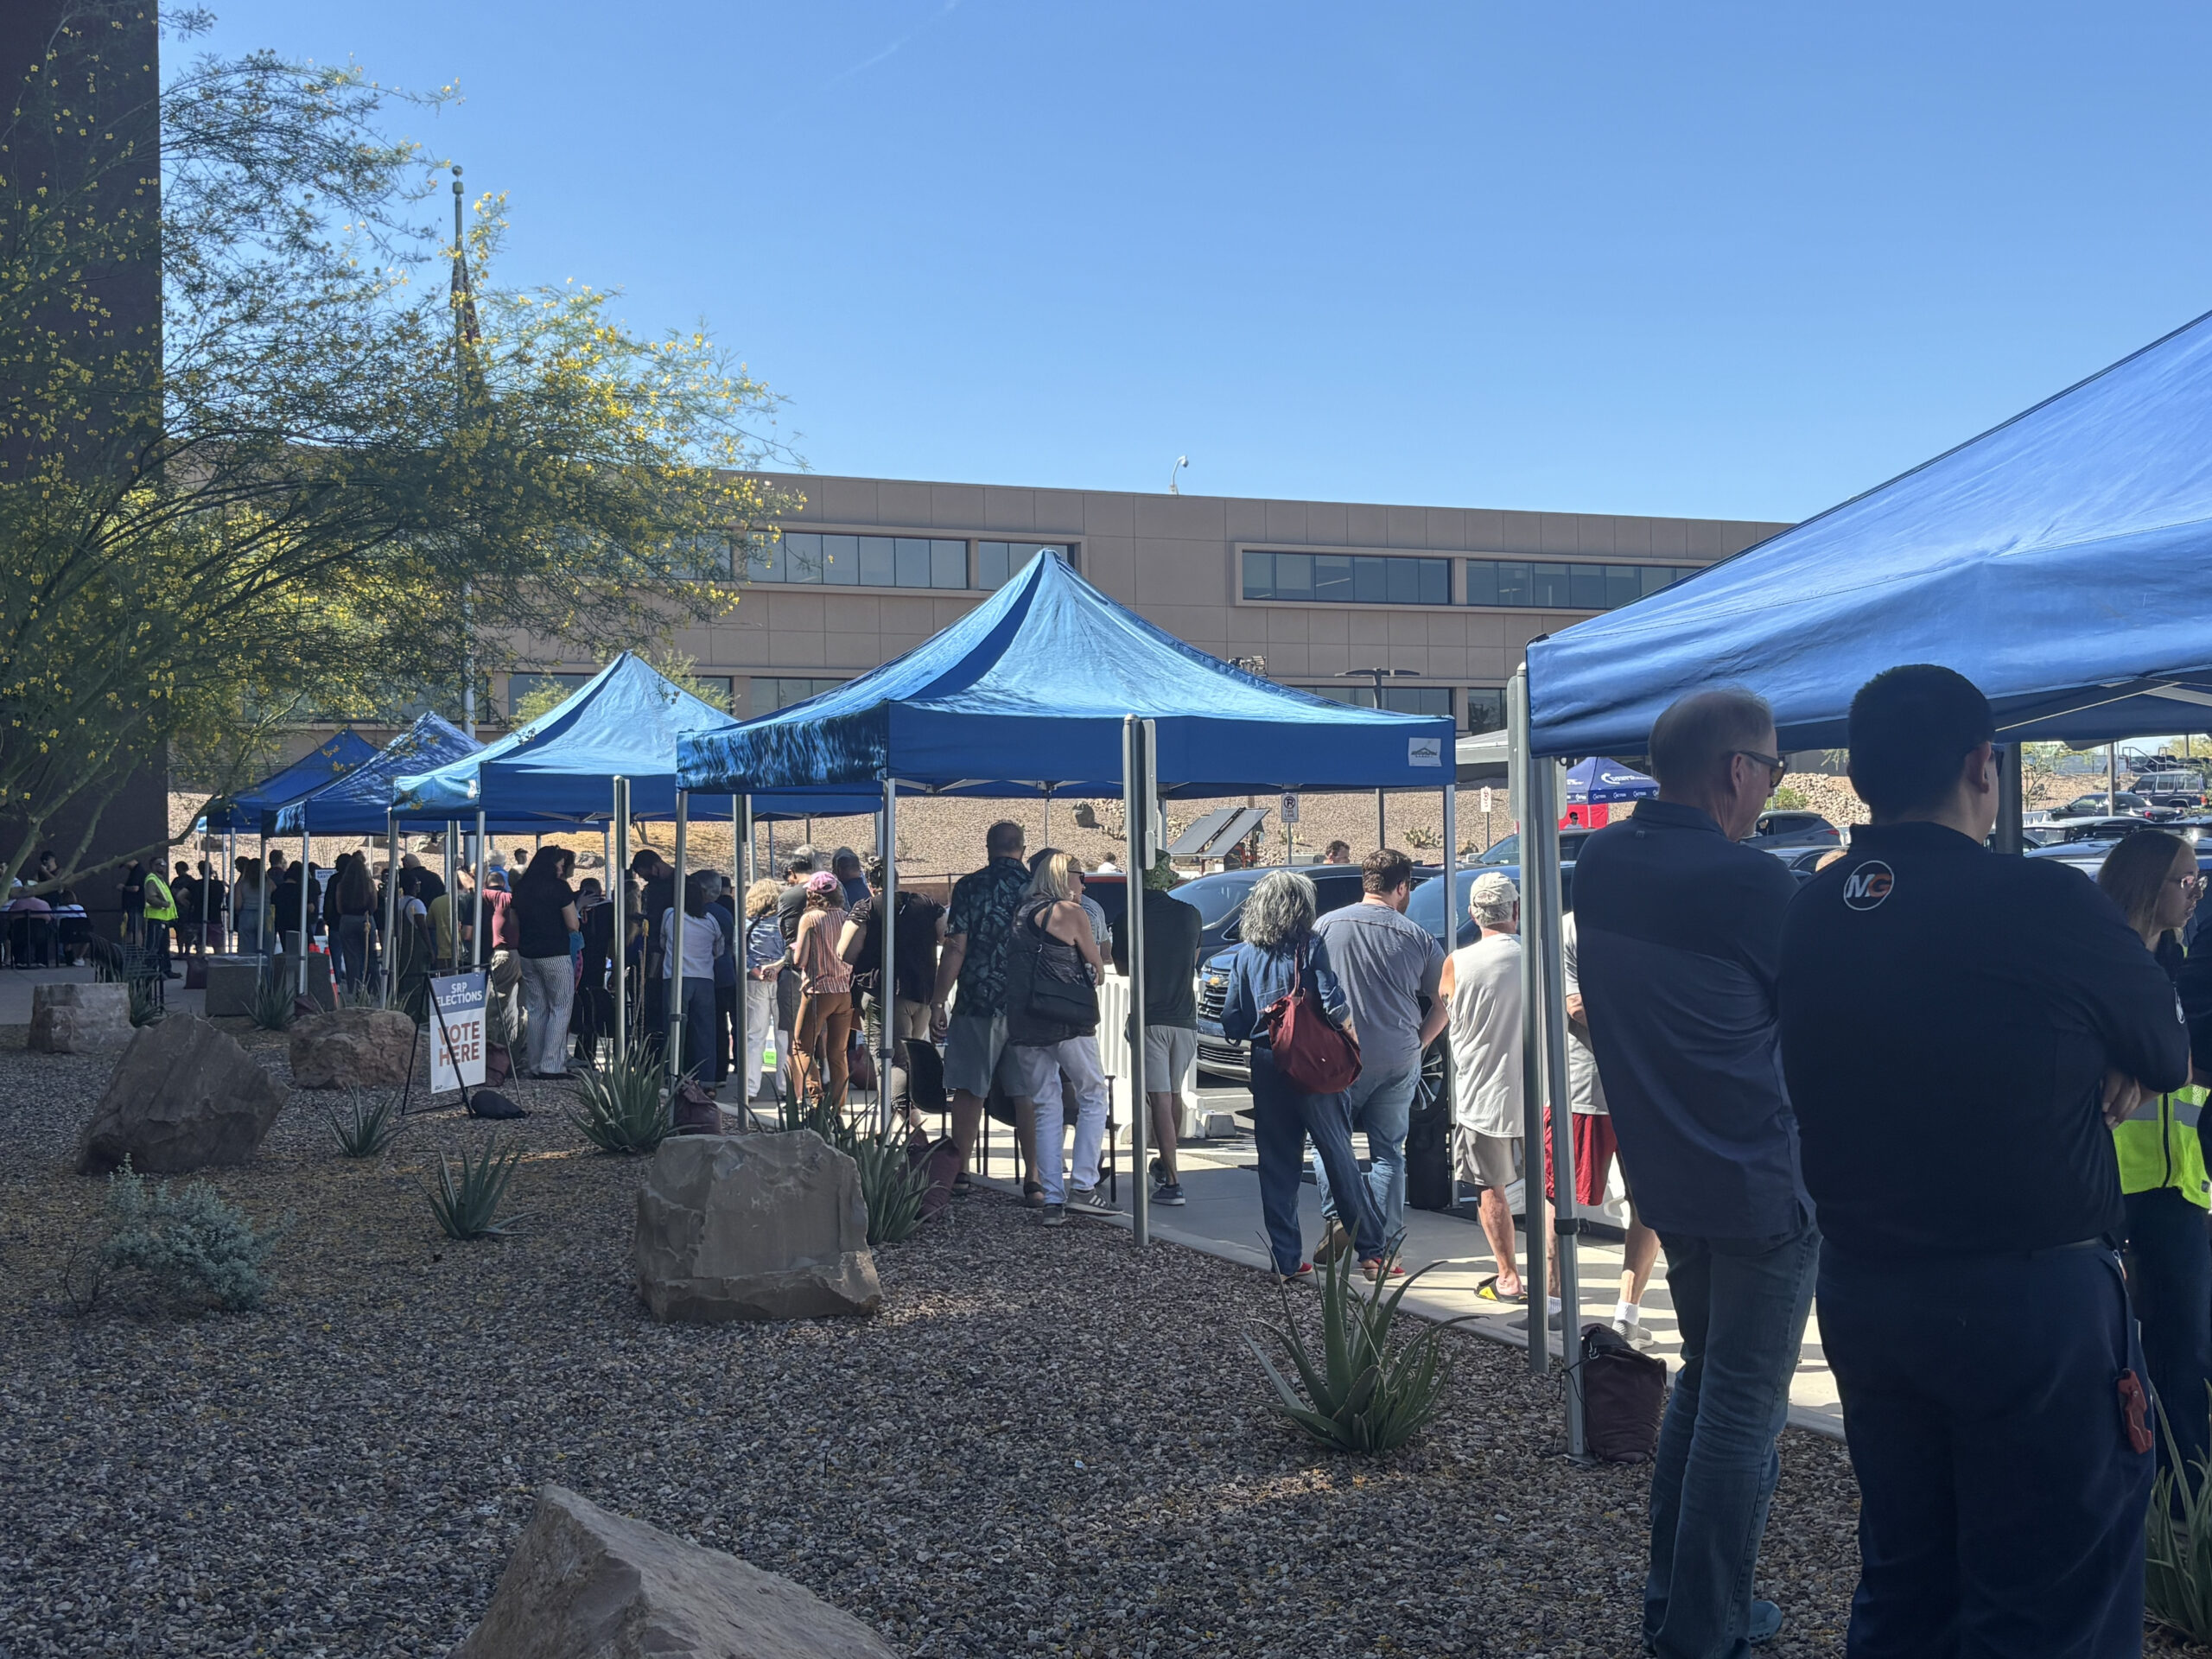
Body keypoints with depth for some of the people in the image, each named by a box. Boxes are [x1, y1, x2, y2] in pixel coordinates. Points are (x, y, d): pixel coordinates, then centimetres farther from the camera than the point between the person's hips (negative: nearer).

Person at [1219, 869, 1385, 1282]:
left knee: (1277, 1167, 7)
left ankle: (1287, 1262, 7)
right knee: (1340, 1158, 5)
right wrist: (1350, 1037, 3)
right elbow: (1335, 1005, -14)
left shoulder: (1245, 955, 5)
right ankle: (1371, 1251, 9)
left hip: (1267, 1069, 3)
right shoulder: (1311, 946, -6)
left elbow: (1233, 1023, 5)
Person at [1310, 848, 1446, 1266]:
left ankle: (1338, 1218, -6)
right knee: (1388, 1151, 10)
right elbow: (1443, 1004, 4)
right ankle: (1382, 1245, 8)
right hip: (1399, 1062, 1)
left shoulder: (1326, 926, -2)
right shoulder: (1419, 937, 0)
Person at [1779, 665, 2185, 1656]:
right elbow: (2169, 1057, -2)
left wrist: (2070, 1074, 3)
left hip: (1860, 1296, 6)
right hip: (2033, 1302, -6)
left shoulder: (1809, 915, 1)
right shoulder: (2046, 903, -16)